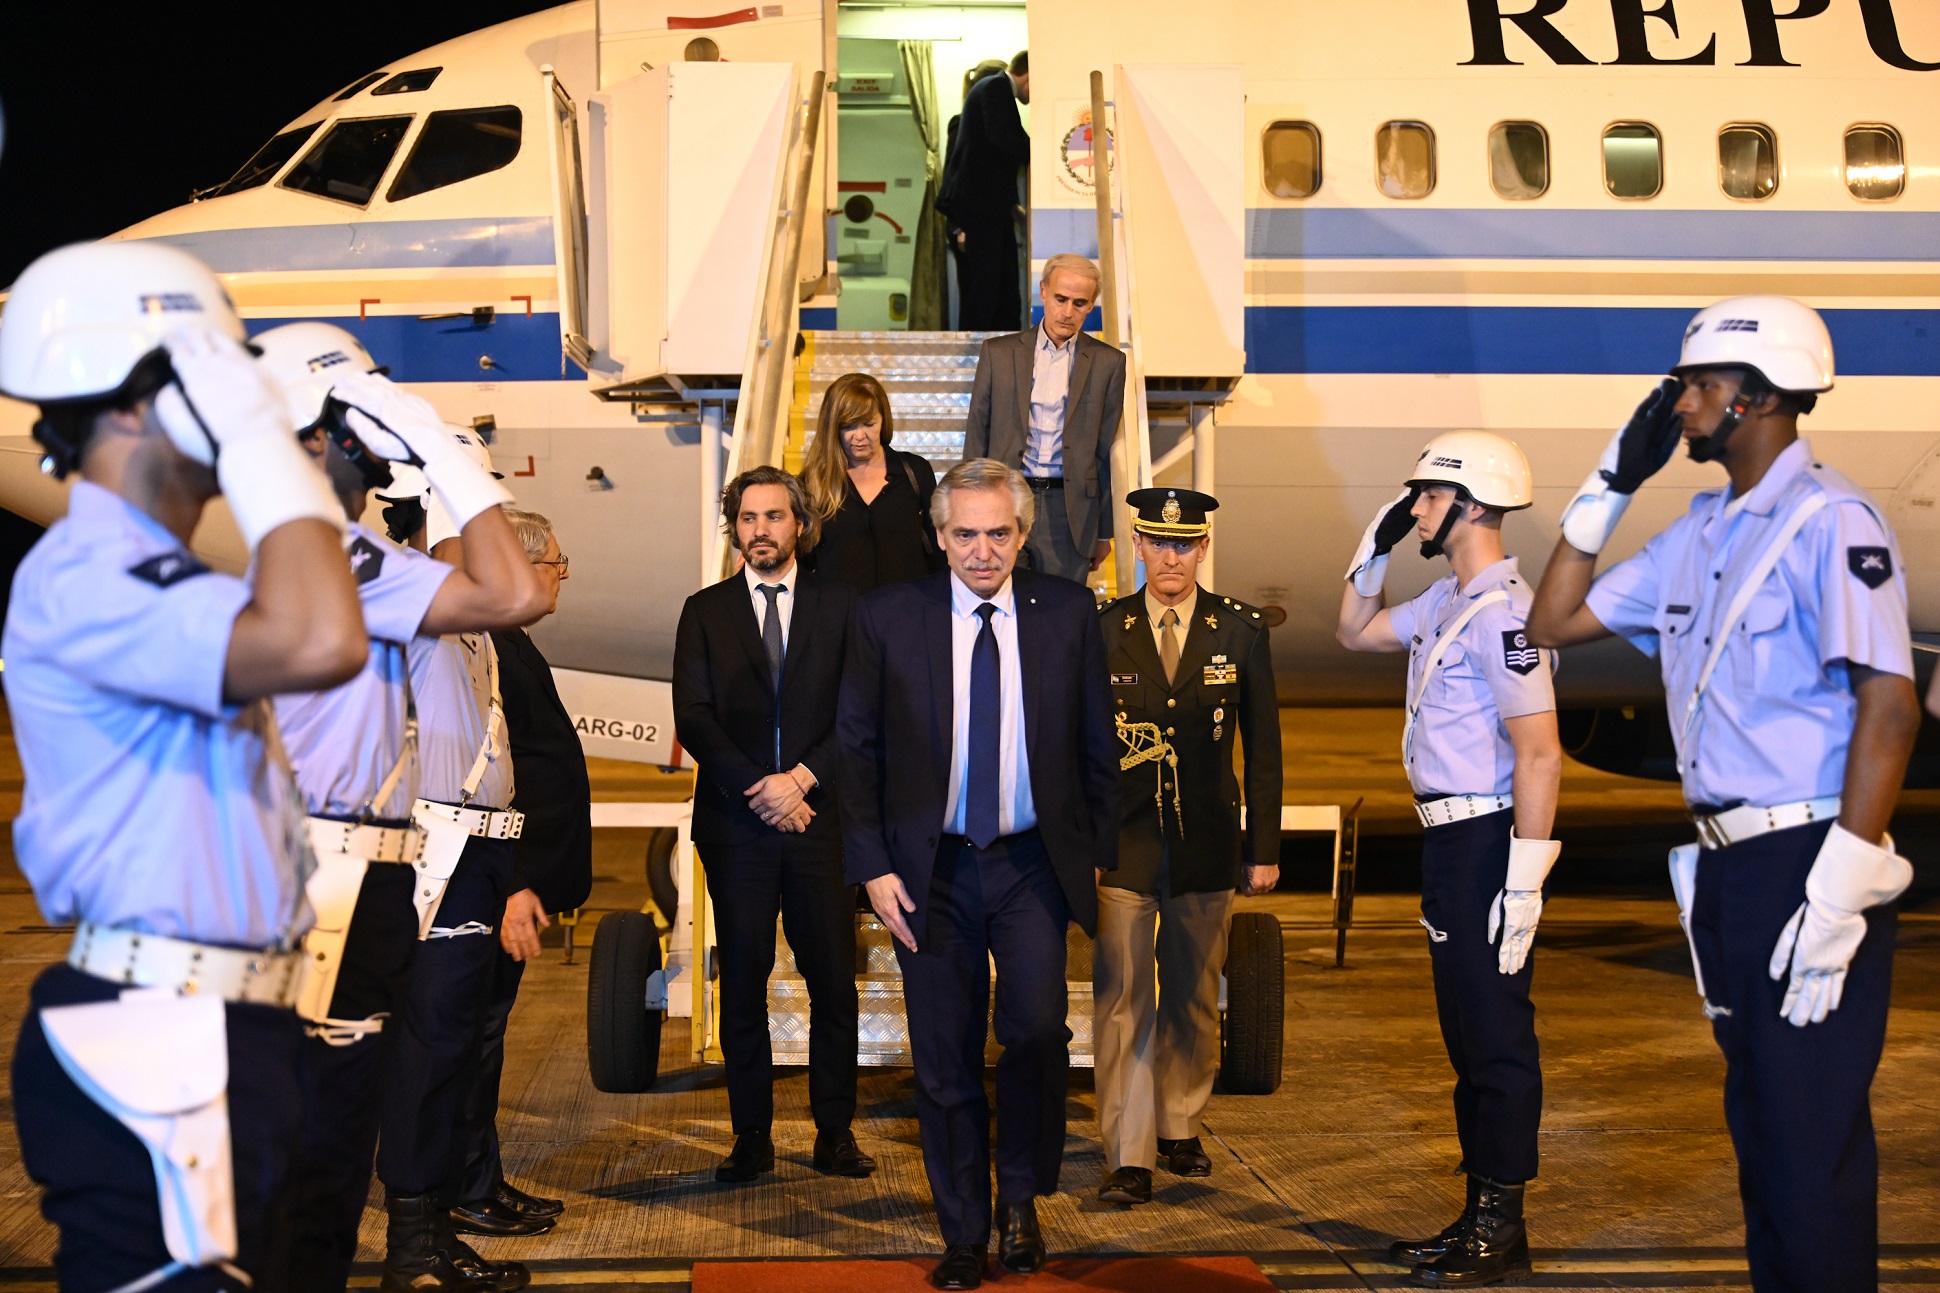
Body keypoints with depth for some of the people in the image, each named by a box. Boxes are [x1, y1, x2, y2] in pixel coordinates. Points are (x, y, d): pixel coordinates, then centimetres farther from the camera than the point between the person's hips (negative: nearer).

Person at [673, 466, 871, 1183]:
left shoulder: (840, 605, 8)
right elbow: (693, 719, 1)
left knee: (834, 983, 0)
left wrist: (802, 778, -11)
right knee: (742, 988, 3)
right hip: (736, 822, 0)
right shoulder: (704, 612, 9)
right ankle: (752, 1138, 9)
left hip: (819, 816, 0)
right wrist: (756, 789, -10)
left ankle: (835, 1133, 9)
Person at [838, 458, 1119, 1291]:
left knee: (1036, 1027, -17)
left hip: (1033, 864, 0)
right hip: (932, 869, 0)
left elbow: (1097, 743, 9)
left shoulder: (1068, 613, 2)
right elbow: (857, 748, 3)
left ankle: (1021, 1195, 6)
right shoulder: (888, 619, 0)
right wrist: (872, 866, -4)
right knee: (944, 1059, 5)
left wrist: (1098, 851, 5)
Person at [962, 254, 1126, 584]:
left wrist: (1105, 532, 8)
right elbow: (976, 436, 9)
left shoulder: (1107, 363, 6)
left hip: (1070, 513, 0)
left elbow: (1108, 452, 8)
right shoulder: (998, 353, 7)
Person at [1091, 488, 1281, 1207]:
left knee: (1194, 997, 13)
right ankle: (1129, 1157, -3)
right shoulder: (1101, 631, -1)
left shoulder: (1241, 631, 1)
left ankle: (1180, 1127, 29)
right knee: (1122, 998, -6)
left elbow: (1262, 745, 6)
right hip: (1121, 843, -1)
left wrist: (1264, 848, 5)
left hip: (1207, 843, 2)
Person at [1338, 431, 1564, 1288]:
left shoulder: (1503, 612, -17)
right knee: (1467, 1034, 16)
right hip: (1449, 838, 10)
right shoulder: (1446, 602, 13)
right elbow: (1355, 633, 30)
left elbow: (1540, 752, -22)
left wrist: (1524, 881, -24)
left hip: (1488, 839, -10)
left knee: (1497, 1036, -3)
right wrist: (1374, 550, 14)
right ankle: (1480, 1217, 26)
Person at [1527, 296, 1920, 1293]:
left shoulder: (1828, 521, -12)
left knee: (1813, 1143, -6)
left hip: (1805, 864, -8)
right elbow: (1552, 622, 22)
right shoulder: (1698, 533, 14)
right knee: (1757, 1125, 16)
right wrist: (1610, 487, 13)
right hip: (1726, 866, 9)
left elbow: (1889, 706, -19)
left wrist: (1838, 895, -23)